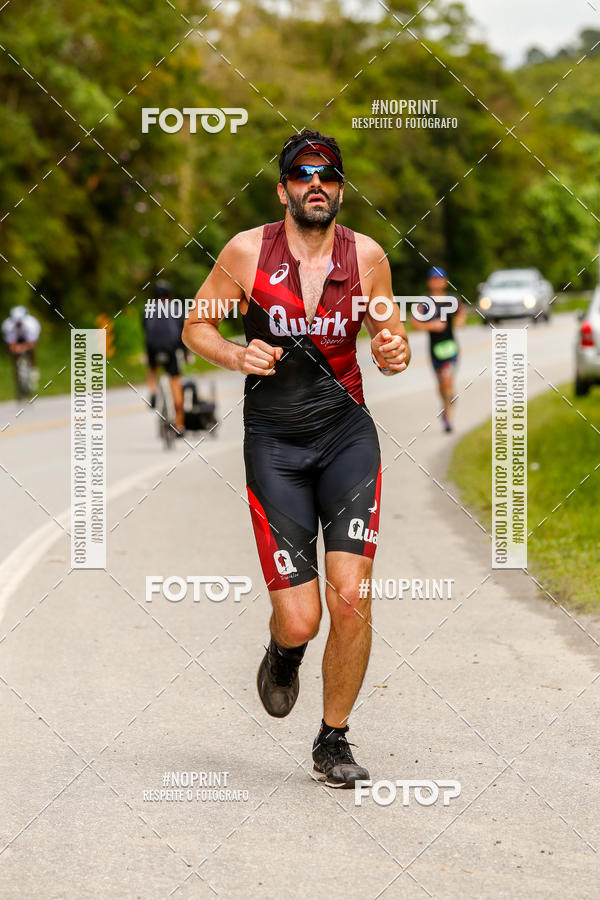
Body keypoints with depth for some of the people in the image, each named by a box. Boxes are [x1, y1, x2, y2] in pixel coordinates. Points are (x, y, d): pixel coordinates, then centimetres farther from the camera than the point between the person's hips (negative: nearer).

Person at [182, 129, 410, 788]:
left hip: (347, 432, 1)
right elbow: (195, 326, 7)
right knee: (299, 620, -6)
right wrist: (237, 356, -13)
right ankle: (283, 656, 34)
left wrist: (395, 352, -11)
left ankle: (332, 740, 9)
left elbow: (391, 340, 13)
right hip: (274, 440, -1)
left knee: (350, 598, -12)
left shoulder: (367, 256, 1)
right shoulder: (248, 251, -3)